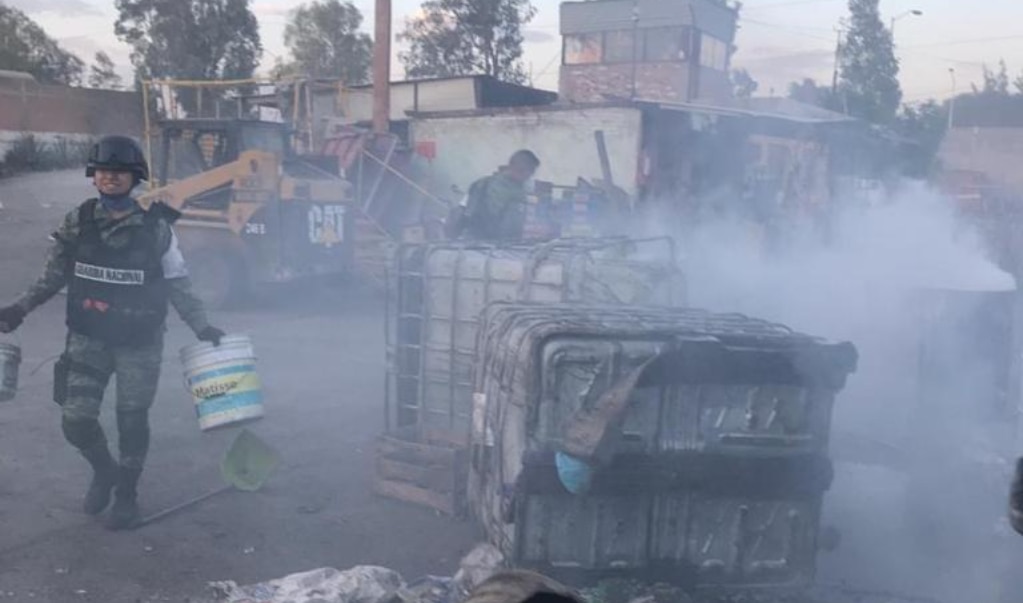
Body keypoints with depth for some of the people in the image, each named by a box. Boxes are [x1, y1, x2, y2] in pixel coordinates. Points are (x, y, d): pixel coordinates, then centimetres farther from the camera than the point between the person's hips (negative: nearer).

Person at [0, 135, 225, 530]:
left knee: (132, 421, 7)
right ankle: (104, 470, 29)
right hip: (87, 338, 2)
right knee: (75, 420, -3)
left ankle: (126, 494, 30)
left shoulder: (156, 228, -8)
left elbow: (178, 285, -2)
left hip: (140, 343, -2)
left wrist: (201, 327, -8)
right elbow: (54, 276, 9)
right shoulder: (77, 223, -2)